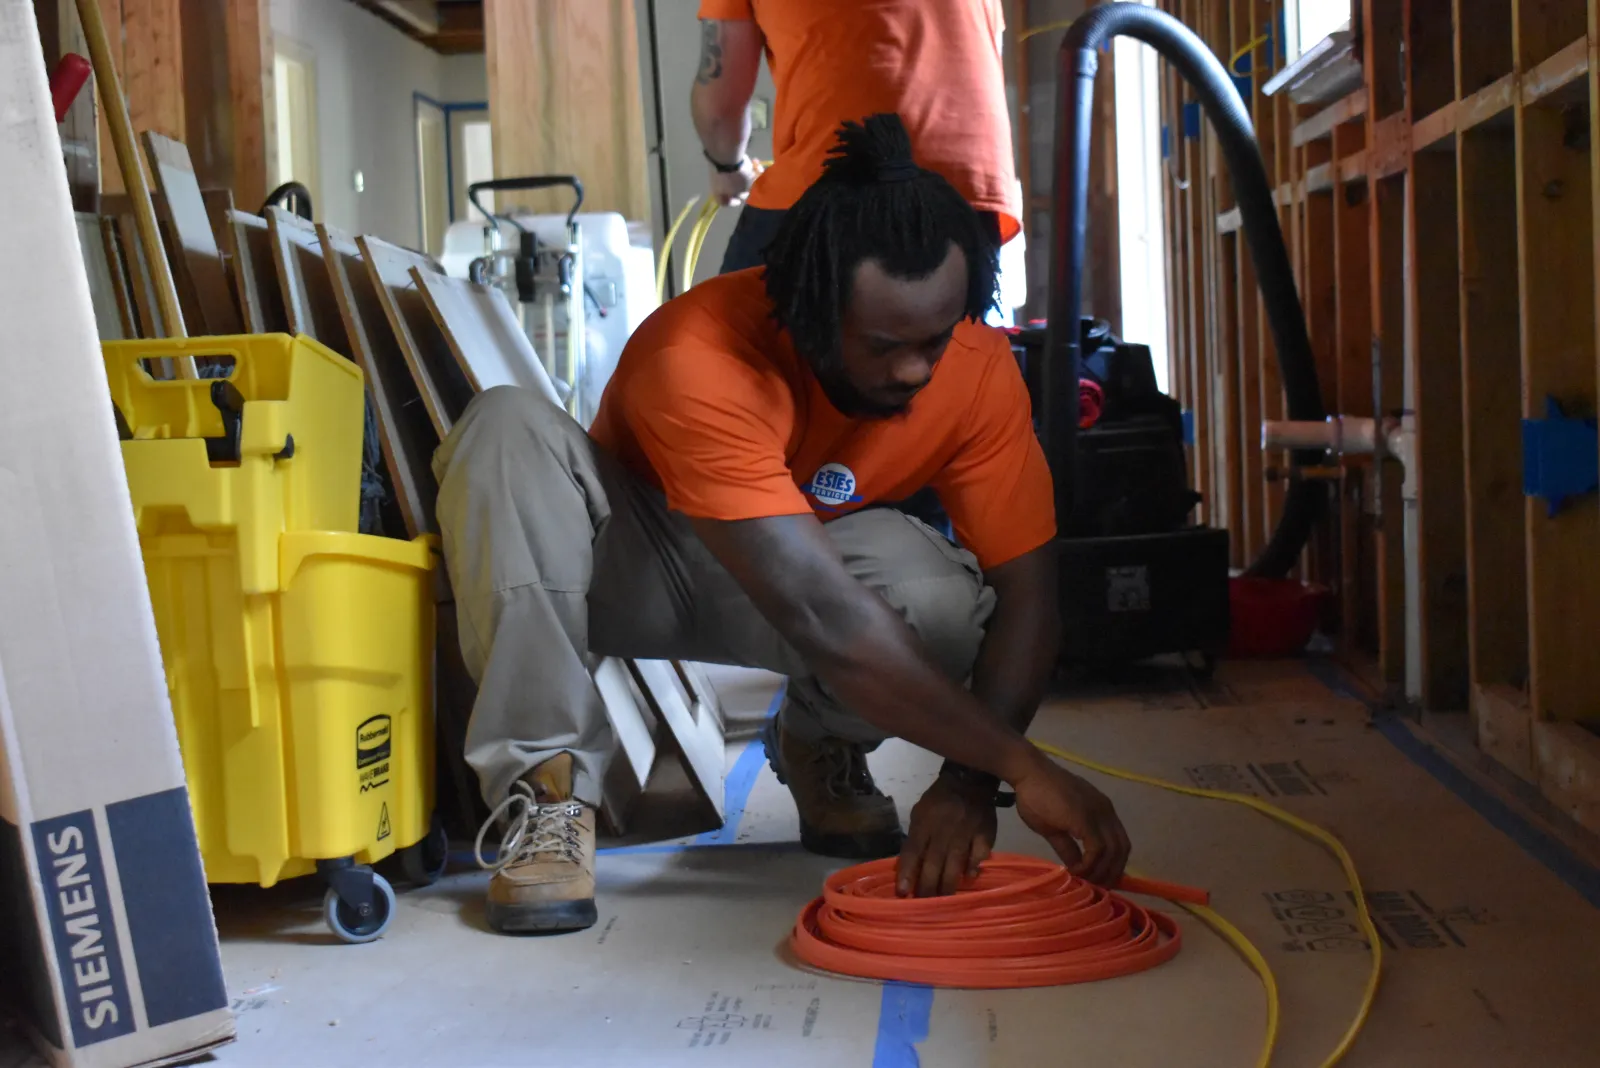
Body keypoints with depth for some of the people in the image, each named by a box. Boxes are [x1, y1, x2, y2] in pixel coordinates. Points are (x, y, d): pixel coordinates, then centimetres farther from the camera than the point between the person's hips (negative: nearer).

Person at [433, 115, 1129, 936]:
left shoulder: (977, 371, -22)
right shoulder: (699, 362, -38)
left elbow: (1026, 593, -19)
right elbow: (823, 619, -45)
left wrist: (967, 783, -34)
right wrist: (1022, 767, -46)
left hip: (818, 548, 3)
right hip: (632, 560, -2)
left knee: (941, 597, -34)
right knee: (509, 428, -34)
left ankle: (816, 747, 3)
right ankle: (546, 792, -24)